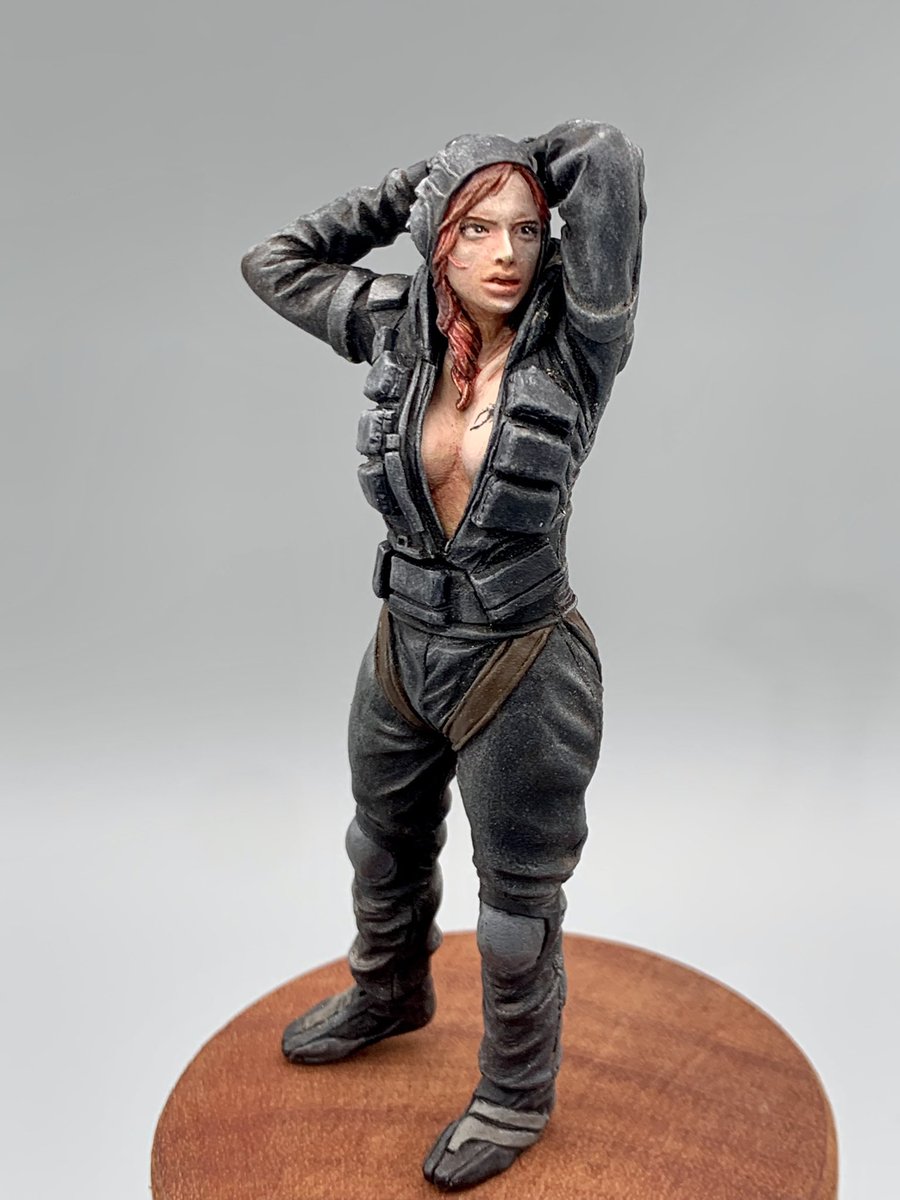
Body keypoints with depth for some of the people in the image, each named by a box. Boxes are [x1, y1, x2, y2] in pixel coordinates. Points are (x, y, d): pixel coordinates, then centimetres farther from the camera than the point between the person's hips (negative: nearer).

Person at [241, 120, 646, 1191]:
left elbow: (608, 164, -27)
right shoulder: (398, 332, -4)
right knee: (386, 855, 28)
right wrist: (419, 186, -1)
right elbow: (275, 264, 4)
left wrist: (529, 166, -6)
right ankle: (389, 996, 60)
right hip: (403, 651, 5)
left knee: (517, 908, 14)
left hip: (520, 669, -5)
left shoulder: (573, 342, -16)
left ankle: (516, 1096, 42)